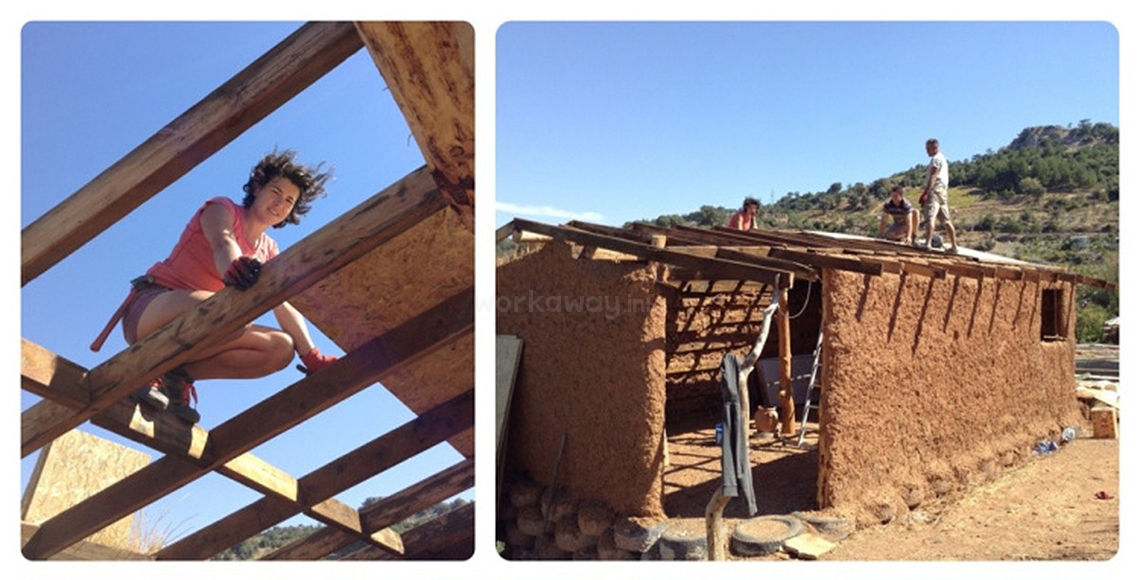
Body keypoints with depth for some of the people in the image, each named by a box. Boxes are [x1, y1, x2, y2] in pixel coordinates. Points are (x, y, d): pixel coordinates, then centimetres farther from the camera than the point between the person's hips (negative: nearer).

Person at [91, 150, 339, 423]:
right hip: (151, 305, -6)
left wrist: (312, 356, -8)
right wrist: (233, 267, -49)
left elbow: (285, 308, 6)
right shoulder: (222, 209, 1)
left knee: (282, 348, -11)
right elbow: (222, 244, -24)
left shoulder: (269, 251, 16)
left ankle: (178, 374, -10)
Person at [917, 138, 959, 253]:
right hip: (942, 191, 10)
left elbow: (933, 177, -16)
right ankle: (954, 246, 17)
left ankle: (927, 243, -40)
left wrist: (925, 193, -23)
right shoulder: (943, 158, 26)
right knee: (946, 220, 13)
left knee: (929, 217, -24)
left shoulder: (936, 159, -5)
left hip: (935, 190, -10)